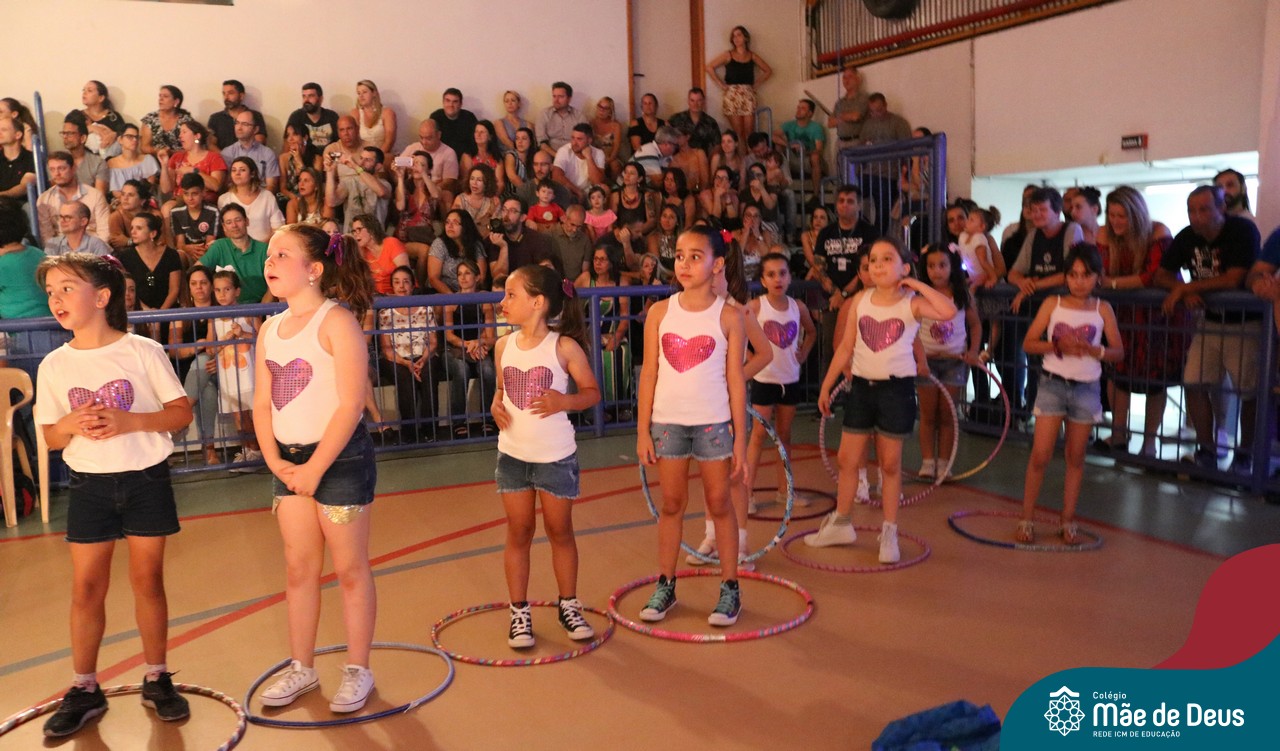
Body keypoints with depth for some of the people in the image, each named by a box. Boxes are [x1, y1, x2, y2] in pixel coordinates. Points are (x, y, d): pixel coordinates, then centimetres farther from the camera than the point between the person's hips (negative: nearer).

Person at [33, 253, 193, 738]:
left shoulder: (142, 351, -8)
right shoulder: (54, 366, 0)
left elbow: (182, 413, -6)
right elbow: (51, 437, 6)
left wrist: (128, 421, -21)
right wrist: (71, 424, -16)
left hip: (146, 479, -2)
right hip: (90, 485, 2)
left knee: (148, 579, 7)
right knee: (86, 587, 5)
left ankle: (156, 679, 22)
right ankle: (84, 689, 20)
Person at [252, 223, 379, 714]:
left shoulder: (336, 322, -12)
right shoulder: (270, 330, 9)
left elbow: (351, 404, -17)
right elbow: (262, 404, 11)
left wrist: (316, 468, -15)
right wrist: (275, 461, -3)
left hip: (340, 457, -6)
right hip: (289, 461, 7)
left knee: (350, 568, 5)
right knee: (298, 568, 13)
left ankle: (358, 671, 18)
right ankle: (302, 668, 27)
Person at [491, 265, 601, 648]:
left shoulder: (564, 346, -11)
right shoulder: (504, 346, 2)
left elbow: (592, 392, -5)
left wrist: (563, 402, -23)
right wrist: (496, 404, -7)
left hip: (556, 457, -3)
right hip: (512, 454, 3)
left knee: (560, 532, 11)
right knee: (519, 533, 11)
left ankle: (568, 605, 29)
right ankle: (519, 612, 24)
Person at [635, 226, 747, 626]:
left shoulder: (728, 317, -3)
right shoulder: (660, 312, 2)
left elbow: (735, 380, -2)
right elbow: (649, 373, 3)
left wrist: (739, 440, -4)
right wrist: (643, 431, 0)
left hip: (714, 423, -2)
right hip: (667, 422, 2)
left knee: (719, 503, 7)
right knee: (671, 505, 12)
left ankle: (730, 588, 19)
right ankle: (665, 585, 23)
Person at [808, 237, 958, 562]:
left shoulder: (912, 303, -9)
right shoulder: (860, 300, 2)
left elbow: (949, 311, -29)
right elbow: (845, 347, 7)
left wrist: (915, 283, -18)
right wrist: (826, 386, 8)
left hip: (897, 389, -3)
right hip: (862, 386, 3)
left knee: (890, 464, 8)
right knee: (847, 459, 9)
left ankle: (889, 533, 21)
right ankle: (841, 523, 27)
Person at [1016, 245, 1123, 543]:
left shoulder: (1103, 309, 4)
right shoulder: (1053, 304, 1)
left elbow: (1118, 351, 4)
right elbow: (1028, 343, -2)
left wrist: (1092, 350, -15)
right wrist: (1057, 345, -19)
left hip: (1087, 388, 2)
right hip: (1053, 383, -2)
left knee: (1075, 458, 10)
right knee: (1040, 455, -5)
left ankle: (1068, 521, 20)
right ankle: (1026, 519, 6)